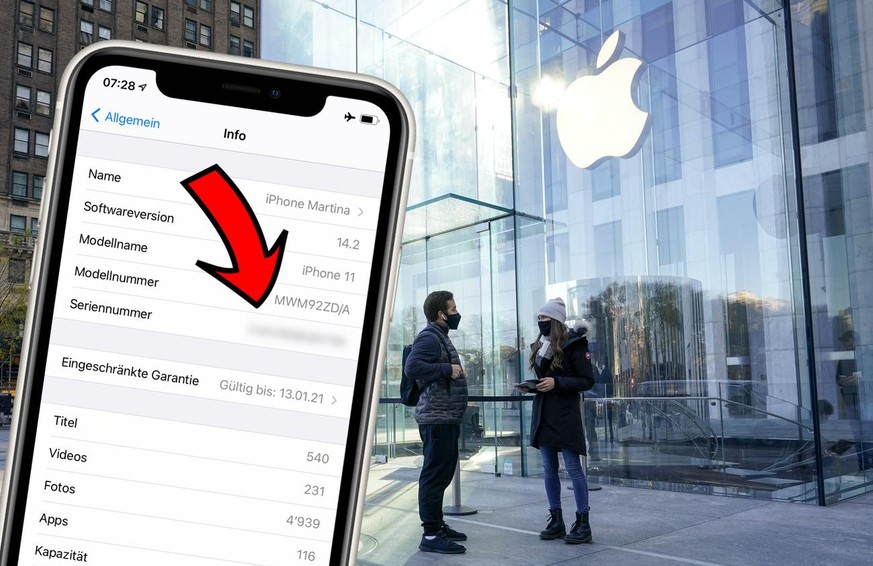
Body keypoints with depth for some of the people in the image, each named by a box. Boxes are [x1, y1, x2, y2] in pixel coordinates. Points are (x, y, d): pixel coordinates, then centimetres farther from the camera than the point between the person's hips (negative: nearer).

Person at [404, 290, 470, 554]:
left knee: (443, 473, 17)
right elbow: (412, 367, -27)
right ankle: (431, 535, -4)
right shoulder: (429, 337, -12)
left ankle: (437, 524, 28)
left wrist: (456, 373, 13)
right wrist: (447, 369, -22)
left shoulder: (440, 337, 20)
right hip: (436, 418, -11)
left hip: (447, 418, 11)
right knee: (434, 474, -8)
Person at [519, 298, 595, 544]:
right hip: (543, 413, 7)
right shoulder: (540, 346, 13)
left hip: (566, 413, -7)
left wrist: (557, 383, -19)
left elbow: (588, 381, -10)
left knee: (573, 468, -4)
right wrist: (530, 386, 1)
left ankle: (583, 524, 5)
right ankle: (556, 520, 19)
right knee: (549, 470, 9)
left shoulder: (573, 345, -8)